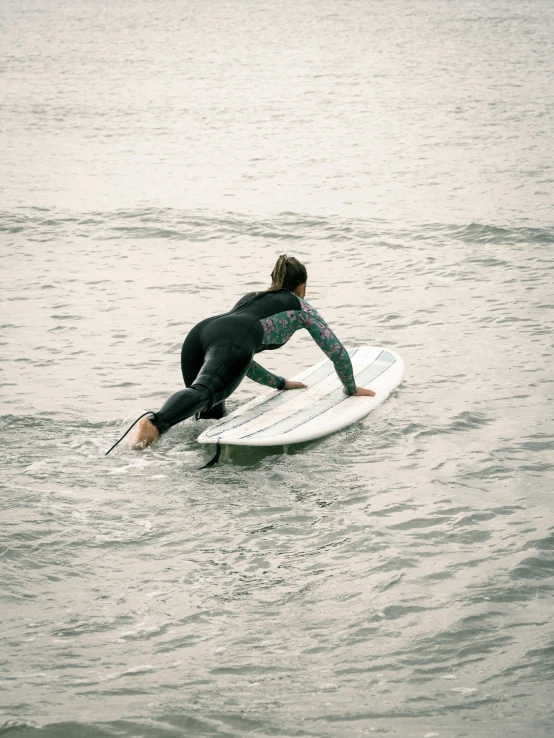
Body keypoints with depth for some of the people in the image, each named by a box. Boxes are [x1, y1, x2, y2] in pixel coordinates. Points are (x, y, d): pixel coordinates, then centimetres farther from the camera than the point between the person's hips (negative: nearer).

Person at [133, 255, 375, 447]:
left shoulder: (249, 298, 45)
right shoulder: (301, 307, 32)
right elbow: (336, 350, 33)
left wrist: (280, 383, 60)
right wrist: (351, 388, 48)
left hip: (199, 331, 6)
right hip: (232, 341, -6)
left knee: (212, 416, 7)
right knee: (203, 391, -29)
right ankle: (155, 422, -57)